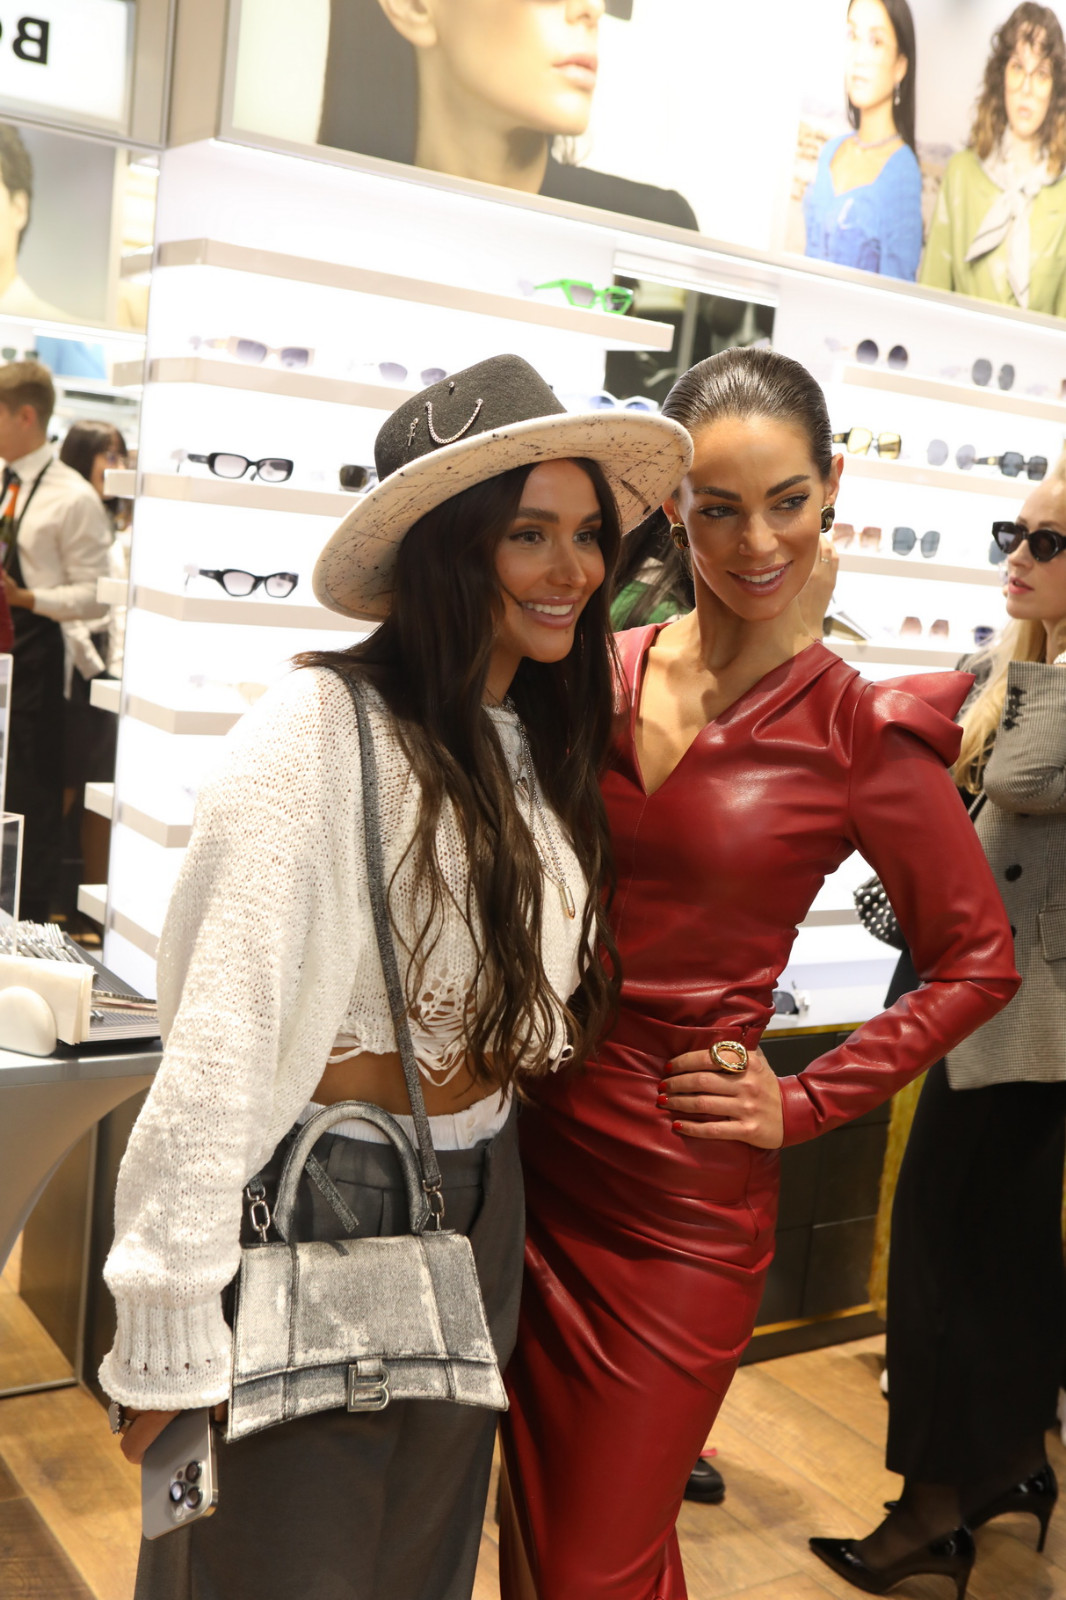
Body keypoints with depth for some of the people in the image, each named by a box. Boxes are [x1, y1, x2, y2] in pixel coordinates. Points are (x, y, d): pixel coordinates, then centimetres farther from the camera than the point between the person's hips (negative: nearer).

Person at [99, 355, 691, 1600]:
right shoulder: (320, 730, -20)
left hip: (481, 1206, 7)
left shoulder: (545, 743, 3)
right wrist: (172, 1335, -19)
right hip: (319, 1212, -7)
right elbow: (215, 1043, -21)